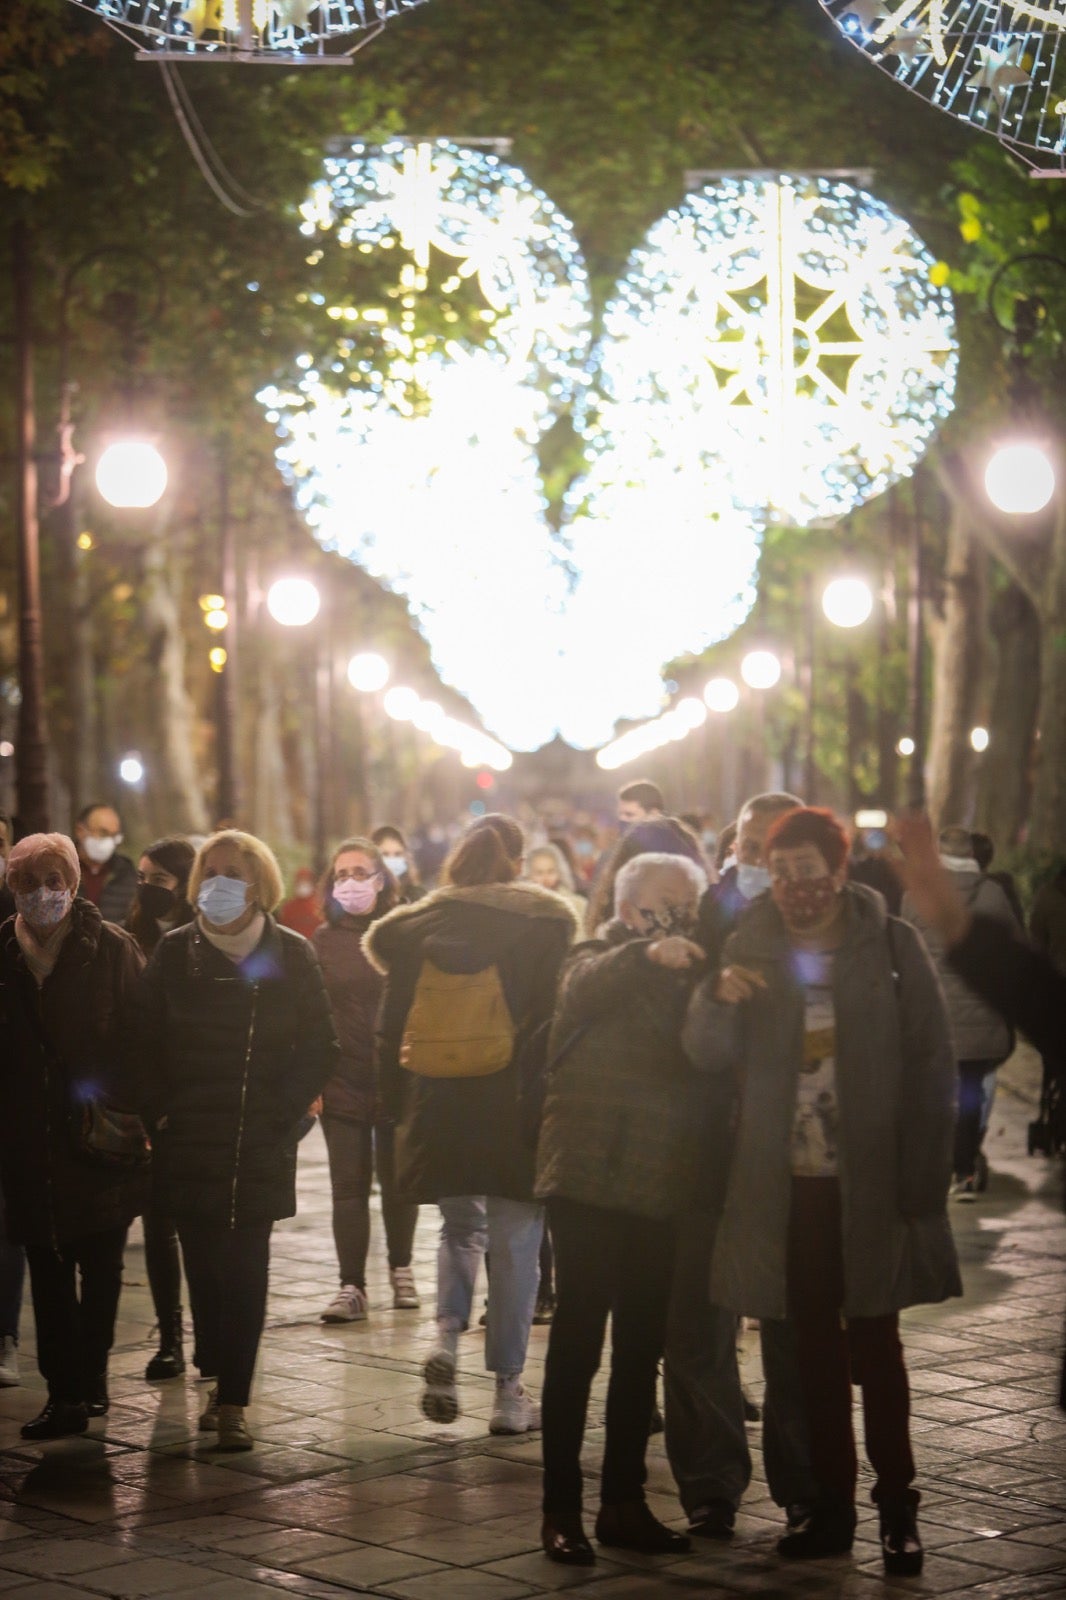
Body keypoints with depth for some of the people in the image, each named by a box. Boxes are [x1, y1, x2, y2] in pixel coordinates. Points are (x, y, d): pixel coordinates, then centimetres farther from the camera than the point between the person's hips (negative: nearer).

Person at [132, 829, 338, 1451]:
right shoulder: (175, 952, 5)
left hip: (261, 1143, -2)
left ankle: (232, 1400, -4)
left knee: (244, 1269, -6)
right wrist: (160, 1113, 0)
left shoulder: (291, 955, 1)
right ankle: (223, 1384, 14)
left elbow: (321, 1049, 4)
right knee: (203, 1265, 2)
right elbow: (146, 1044, 9)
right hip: (189, 1142, 2)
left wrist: (283, 1112, -5)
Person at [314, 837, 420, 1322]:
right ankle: (351, 1286, 2)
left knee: (397, 1181, 9)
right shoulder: (323, 941, 5)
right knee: (348, 1186, -1)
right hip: (341, 1081, 1)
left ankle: (401, 1269, 28)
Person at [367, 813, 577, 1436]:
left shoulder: (418, 925, 5)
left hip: (438, 1106, 3)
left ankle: (447, 1338, -3)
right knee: (516, 1244, 5)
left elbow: (393, 1026, 6)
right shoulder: (541, 921, -4)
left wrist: (400, 1106, 13)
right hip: (514, 1105, -3)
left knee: (461, 1227, 21)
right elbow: (555, 1018, -7)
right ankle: (509, 1392, 6)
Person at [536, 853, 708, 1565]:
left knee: (642, 1348, 9)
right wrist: (649, 953, -43)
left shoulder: (686, 980, 16)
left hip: (660, 1188, 6)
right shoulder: (597, 963, -1)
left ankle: (624, 1501, 17)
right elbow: (587, 987, -25)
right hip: (591, 1180, -6)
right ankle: (562, 1509, -2)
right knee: (578, 1341, -5)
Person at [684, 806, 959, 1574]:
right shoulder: (752, 947, 6)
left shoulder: (892, 944, -3)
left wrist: (920, 1182, -12)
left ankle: (898, 1508, 8)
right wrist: (718, 998, -23)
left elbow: (931, 1065, -5)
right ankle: (833, 1505, 15)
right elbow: (711, 1055, -1)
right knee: (816, 1347, 8)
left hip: (871, 1184, -3)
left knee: (875, 1344, 1)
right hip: (787, 1185, 3)